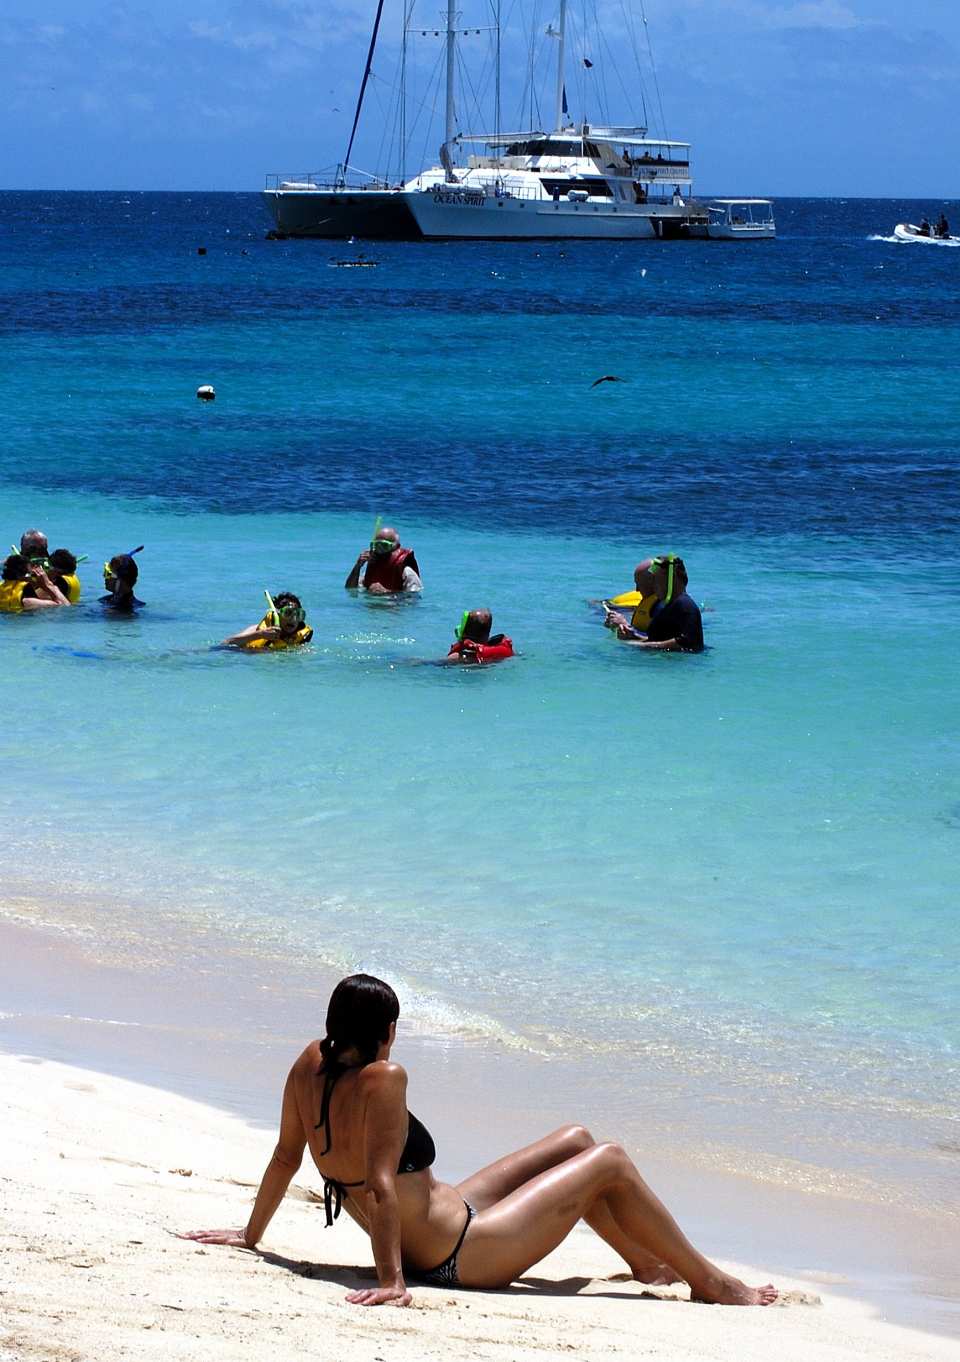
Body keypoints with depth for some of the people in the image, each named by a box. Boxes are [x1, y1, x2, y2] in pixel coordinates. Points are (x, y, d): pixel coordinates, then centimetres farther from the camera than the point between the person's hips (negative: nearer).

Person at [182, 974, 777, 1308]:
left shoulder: (311, 1066, -6)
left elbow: (286, 1155, 4)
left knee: (575, 1140, 22)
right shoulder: (384, 1080, -30)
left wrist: (251, 1235, 16)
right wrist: (391, 1281, -33)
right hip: (461, 1253, -10)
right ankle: (710, 1283, 16)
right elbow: (380, 1186, -34)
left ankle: (645, 1259, 41)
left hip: (448, 1217, 10)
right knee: (609, 1161, 2)